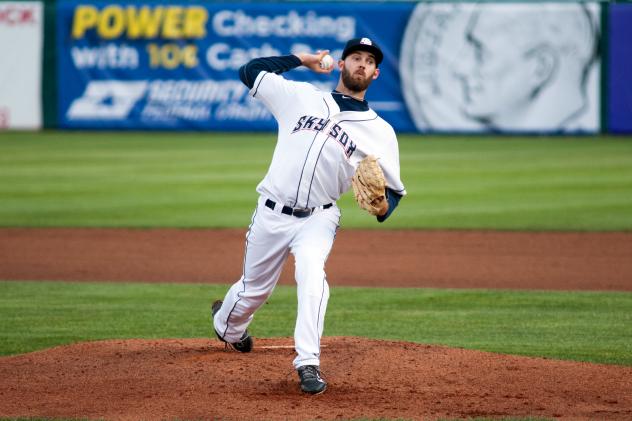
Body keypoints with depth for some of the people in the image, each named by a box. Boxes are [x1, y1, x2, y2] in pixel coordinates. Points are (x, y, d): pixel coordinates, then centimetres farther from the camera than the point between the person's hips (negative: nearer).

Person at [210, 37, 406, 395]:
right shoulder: (301, 96, 6)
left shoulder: (380, 131, 3)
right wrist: (299, 59, 11)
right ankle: (227, 325, 49)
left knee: (312, 272, -31)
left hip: (318, 218, -1)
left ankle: (308, 364, -31)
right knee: (254, 289, 14)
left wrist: (383, 206, -20)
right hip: (271, 214, 2)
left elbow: (393, 190, 4)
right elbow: (249, 71, 9)